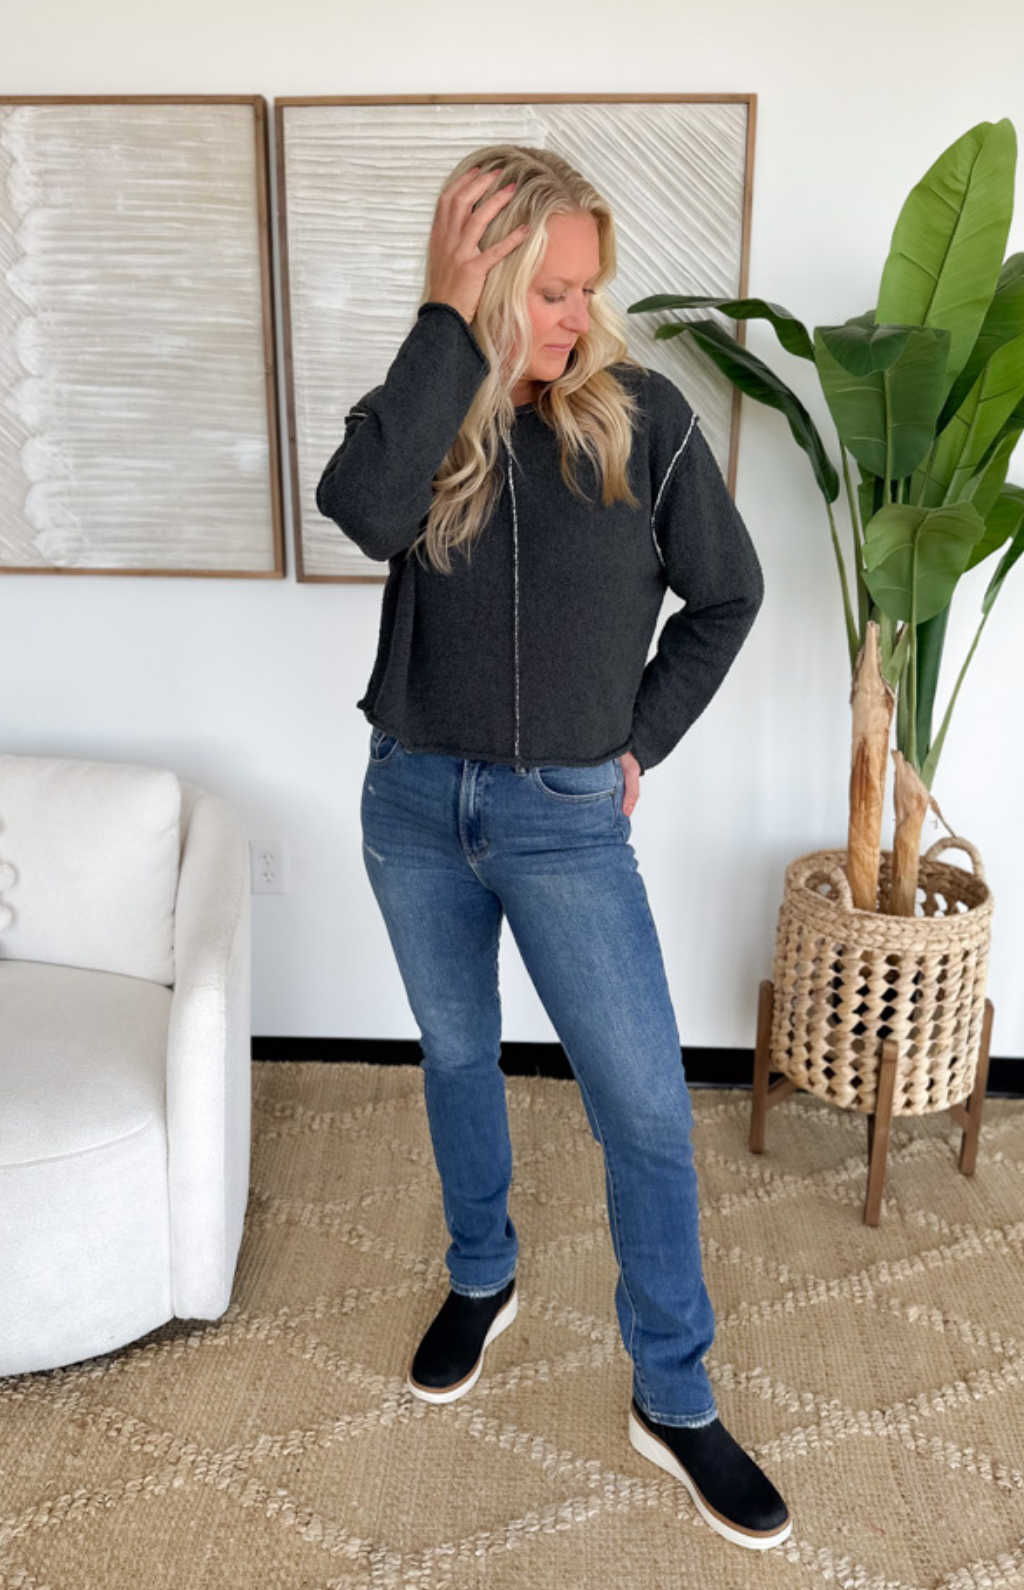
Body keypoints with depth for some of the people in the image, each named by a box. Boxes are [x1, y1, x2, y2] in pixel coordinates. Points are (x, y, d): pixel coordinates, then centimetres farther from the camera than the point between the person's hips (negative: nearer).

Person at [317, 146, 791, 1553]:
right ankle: (482, 1279, 44)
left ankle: (674, 1400, 20)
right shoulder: (423, 407, -3)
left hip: (565, 816, -2)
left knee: (644, 1100, 0)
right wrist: (450, 324, -24)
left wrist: (643, 741, -1)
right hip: (414, 800, 2)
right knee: (457, 1053, 19)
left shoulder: (641, 413, -7)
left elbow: (726, 593, 3)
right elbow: (366, 511, -27)